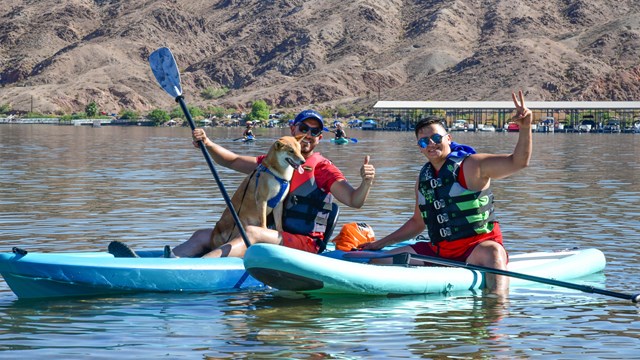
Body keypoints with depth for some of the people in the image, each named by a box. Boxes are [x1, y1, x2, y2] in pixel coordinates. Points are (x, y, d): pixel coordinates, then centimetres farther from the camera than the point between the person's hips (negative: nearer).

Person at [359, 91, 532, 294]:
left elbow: (518, 162, -19)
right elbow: (417, 223, 25)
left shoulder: (471, 166, -6)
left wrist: (525, 128, -36)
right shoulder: (423, 178, 13)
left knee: (491, 253, -41)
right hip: (438, 252, 7)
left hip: (479, 245, -7)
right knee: (385, 260, 0)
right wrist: (380, 244, 23)